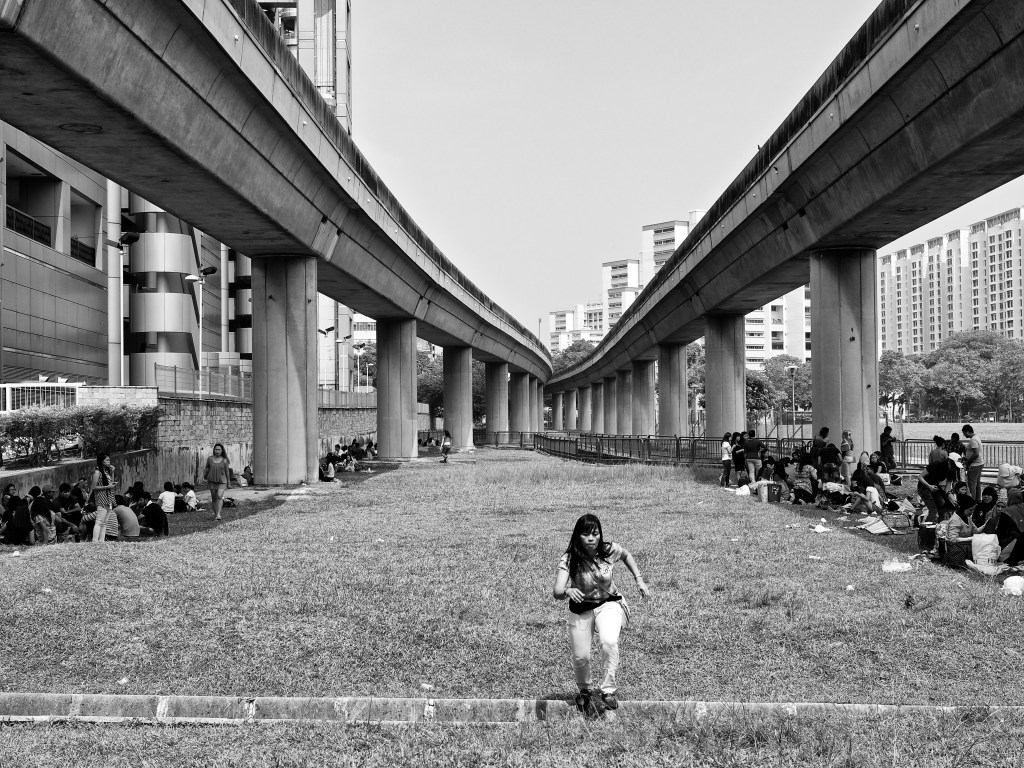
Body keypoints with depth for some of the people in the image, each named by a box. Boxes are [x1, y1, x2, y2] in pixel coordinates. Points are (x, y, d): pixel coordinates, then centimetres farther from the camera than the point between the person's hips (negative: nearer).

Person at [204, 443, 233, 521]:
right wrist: (205, 478, 7)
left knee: (220, 496, -19)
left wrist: (229, 483, 7)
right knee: (214, 498, 7)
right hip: (212, 481, 2)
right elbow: (207, 469, 13)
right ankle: (215, 514, 20)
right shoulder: (210, 459, 2)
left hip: (222, 481, -2)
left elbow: (227, 472, 4)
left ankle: (218, 514, -25)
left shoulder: (224, 460, -1)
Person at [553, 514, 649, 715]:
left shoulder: (610, 550, -19)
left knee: (609, 642, -29)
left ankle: (608, 689, -11)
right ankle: (585, 691, 38)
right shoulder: (569, 559, -24)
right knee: (580, 657, 6)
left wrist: (639, 579, 3)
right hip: (581, 609, 0)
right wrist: (567, 591, -56)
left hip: (608, 604, 0)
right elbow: (557, 592, -34)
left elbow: (626, 555, 7)